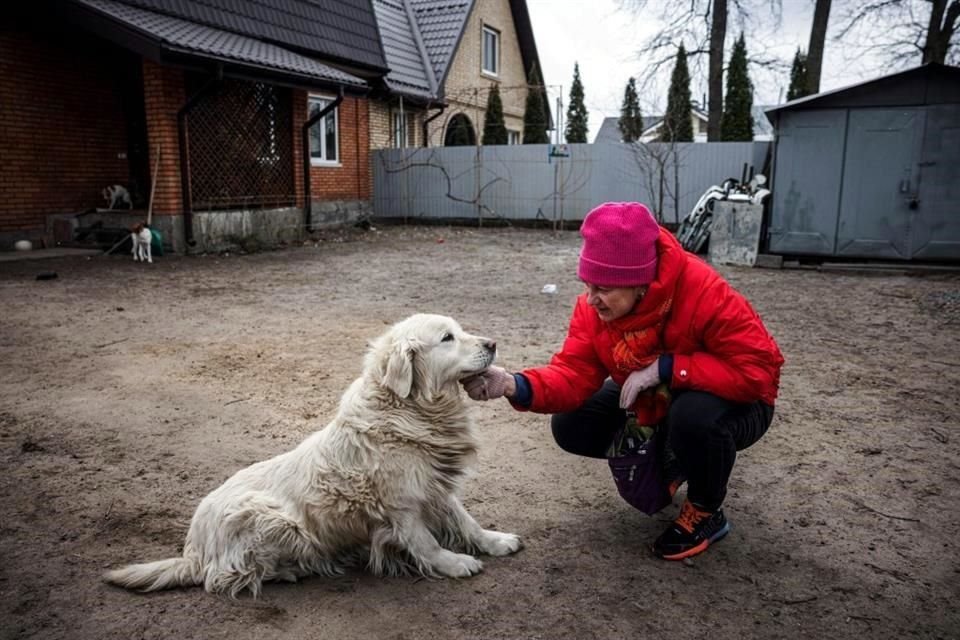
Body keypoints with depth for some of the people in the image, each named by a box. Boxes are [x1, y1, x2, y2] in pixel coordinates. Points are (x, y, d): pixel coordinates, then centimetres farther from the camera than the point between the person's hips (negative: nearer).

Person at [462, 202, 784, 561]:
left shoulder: (706, 294, -33)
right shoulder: (594, 307, -18)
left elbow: (758, 369, -33)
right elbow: (573, 374, -22)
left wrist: (665, 367, -36)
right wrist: (516, 386, -41)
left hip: (735, 403, -5)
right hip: (652, 403, 5)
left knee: (694, 415, -39)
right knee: (571, 427, -10)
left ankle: (706, 514, -6)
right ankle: (671, 457, 15)